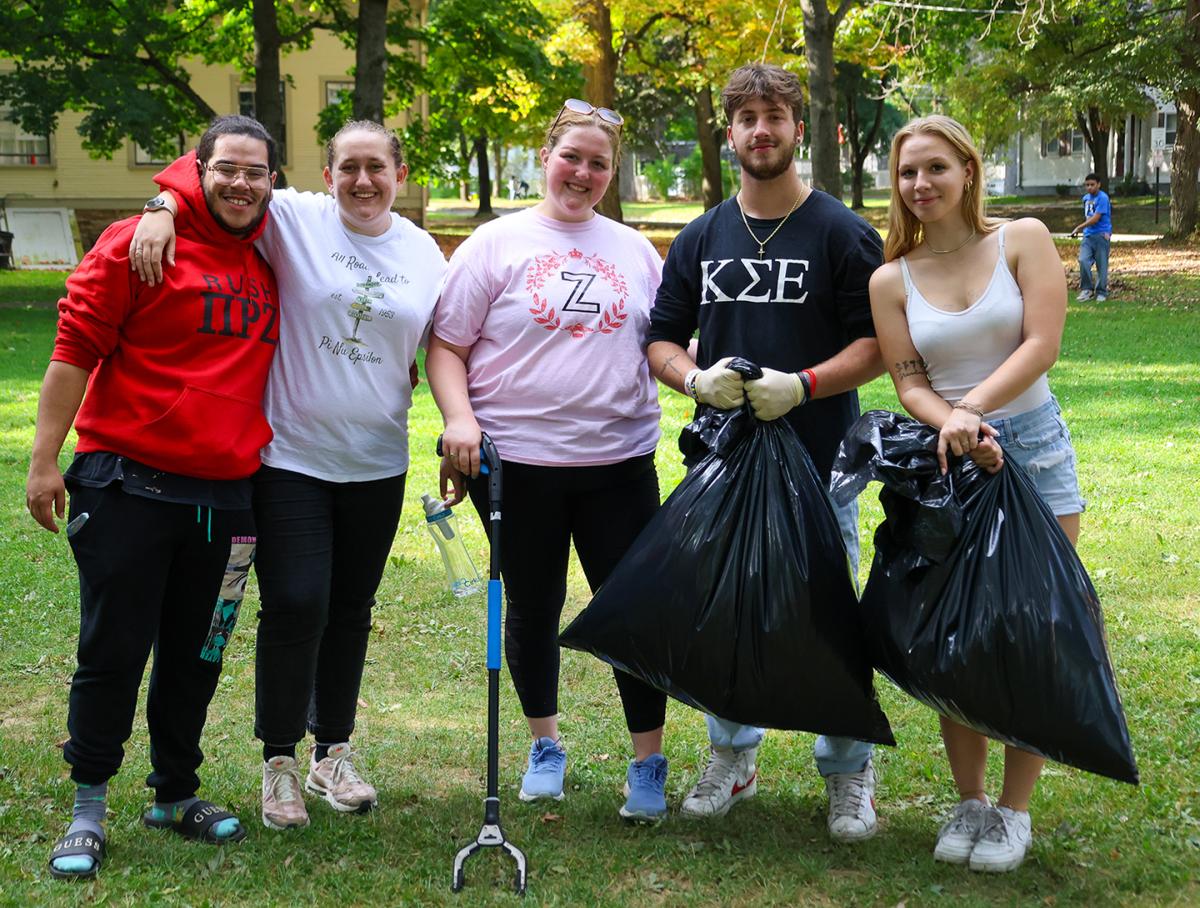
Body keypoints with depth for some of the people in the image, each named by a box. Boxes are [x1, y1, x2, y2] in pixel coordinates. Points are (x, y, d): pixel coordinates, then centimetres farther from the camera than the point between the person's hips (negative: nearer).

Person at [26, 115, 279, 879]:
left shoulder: (272, 263, 9)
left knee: (196, 655, 13)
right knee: (113, 651, 1)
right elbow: (77, 349, -9)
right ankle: (89, 808, 14)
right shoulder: (140, 242, -8)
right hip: (128, 484, -5)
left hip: (225, 494, 5)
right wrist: (45, 459, -12)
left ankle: (176, 793, 29)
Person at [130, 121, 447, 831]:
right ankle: (280, 763, 9)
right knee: (296, 606, -8)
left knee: (351, 611, 13)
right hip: (291, 456, -4)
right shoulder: (296, 221, -6)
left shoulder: (425, 254, 6)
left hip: (377, 463, 4)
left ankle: (334, 752, 28)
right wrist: (165, 209, -23)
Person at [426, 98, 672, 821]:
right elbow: (447, 346, -1)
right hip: (518, 459, -2)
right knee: (534, 608, 10)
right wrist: (459, 418, -15)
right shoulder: (496, 244, 1)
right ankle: (546, 747, 30)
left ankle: (650, 763, 12)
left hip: (620, 457, 2)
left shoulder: (635, 251, 11)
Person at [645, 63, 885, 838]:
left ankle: (849, 773, 16)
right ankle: (733, 756, 29)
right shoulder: (702, 239, 9)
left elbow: (880, 343, -5)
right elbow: (661, 339, 12)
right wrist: (697, 378, -9)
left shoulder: (843, 234, -3)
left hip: (819, 461, -4)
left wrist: (802, 384, -19)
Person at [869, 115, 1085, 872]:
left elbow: (1042, 345, -11)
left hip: (1033, 448, -1)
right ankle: (970, 801, 21)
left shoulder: (1023, 240, -1)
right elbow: (911, 387, -2)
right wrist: (953, 426, -22)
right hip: (948, 463, 2)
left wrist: (974, 408, -23)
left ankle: (1015, 811, 13)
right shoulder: (891, 280, 3)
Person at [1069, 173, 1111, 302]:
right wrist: (1084, 229, 10)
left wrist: (1079, 228, -19)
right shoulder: (1086, 198, 13)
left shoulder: (1103, 198, -11)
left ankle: (1101, 292, 12)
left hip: (1101, 235, -6)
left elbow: (1095, 218, -17)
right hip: (1088, 235, 6)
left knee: (1101, 265, 0)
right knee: (1083, 260, -11)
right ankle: (1086, 289, 1)